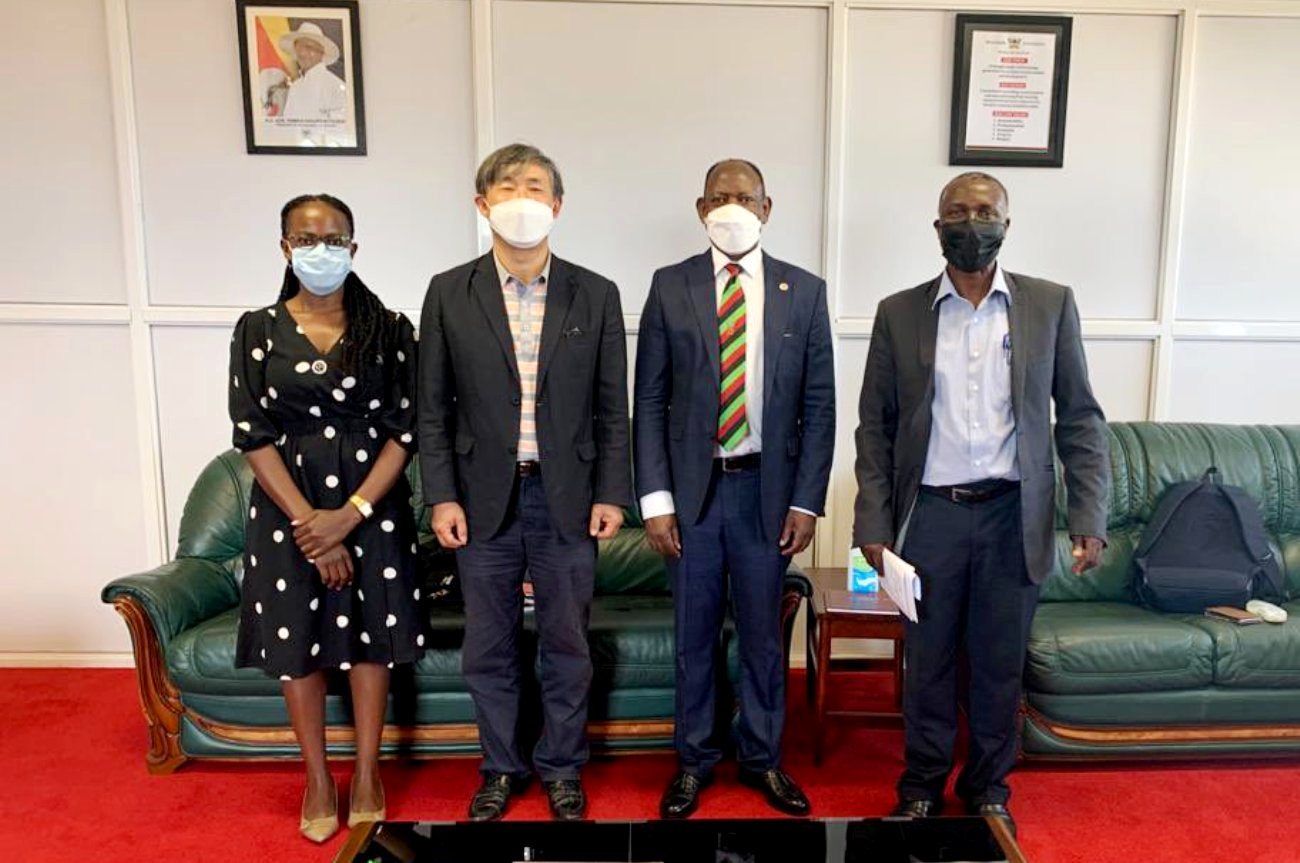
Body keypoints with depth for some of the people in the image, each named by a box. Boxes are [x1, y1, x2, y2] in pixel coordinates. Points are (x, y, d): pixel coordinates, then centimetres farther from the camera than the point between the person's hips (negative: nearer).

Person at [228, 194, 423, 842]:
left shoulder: (389, 328, -3)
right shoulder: (258, 330, -1)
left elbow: (404, 430, -7)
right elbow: (253, 437, -6)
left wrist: (349, 515, -16)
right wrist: (310, 525, -13)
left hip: (372, 504, 0)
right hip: (288, 507, 1)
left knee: (369, 636, 8)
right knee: (298, 642, 10)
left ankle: (367, 773, 26)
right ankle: (317, 779, 28)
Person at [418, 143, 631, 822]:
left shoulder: (595, 295, 1)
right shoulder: (449, 294, 1)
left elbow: (611, 407, 3)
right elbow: (433, 409, 2)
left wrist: (611, 494, -3)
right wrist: (441, 497, -4)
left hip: (567, 499, 0)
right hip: (484, 501, 1)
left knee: (567, 645, 11)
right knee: (488, 648, 12)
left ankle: (561, 768, 32)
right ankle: (501, 768, 33)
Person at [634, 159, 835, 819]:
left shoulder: (804, 291, 2)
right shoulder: (670, 287, 0)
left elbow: (818, 405, 2)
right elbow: (649, 401, -1)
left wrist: (806, 502, -3)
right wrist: (655, 499, -6)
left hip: (767, 488, 1)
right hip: (693, 488, 0)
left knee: (763, 634, 13)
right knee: (694, 635, 12)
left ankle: (761, 757, 33)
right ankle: (693, 759, 31)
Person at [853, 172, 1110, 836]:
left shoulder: (1050, 305, 2)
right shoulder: (899, 313, 2)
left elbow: (1080, 419, 3)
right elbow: (875, 426, 3)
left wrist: (1089, 519, -5)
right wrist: (872, 525, -3)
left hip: (1013, 516, 0)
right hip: (928, 514, 0)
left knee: (999, 665, 13)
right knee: (927, 661, 12)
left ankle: (988, 788, 34)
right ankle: (922, 787, 31)